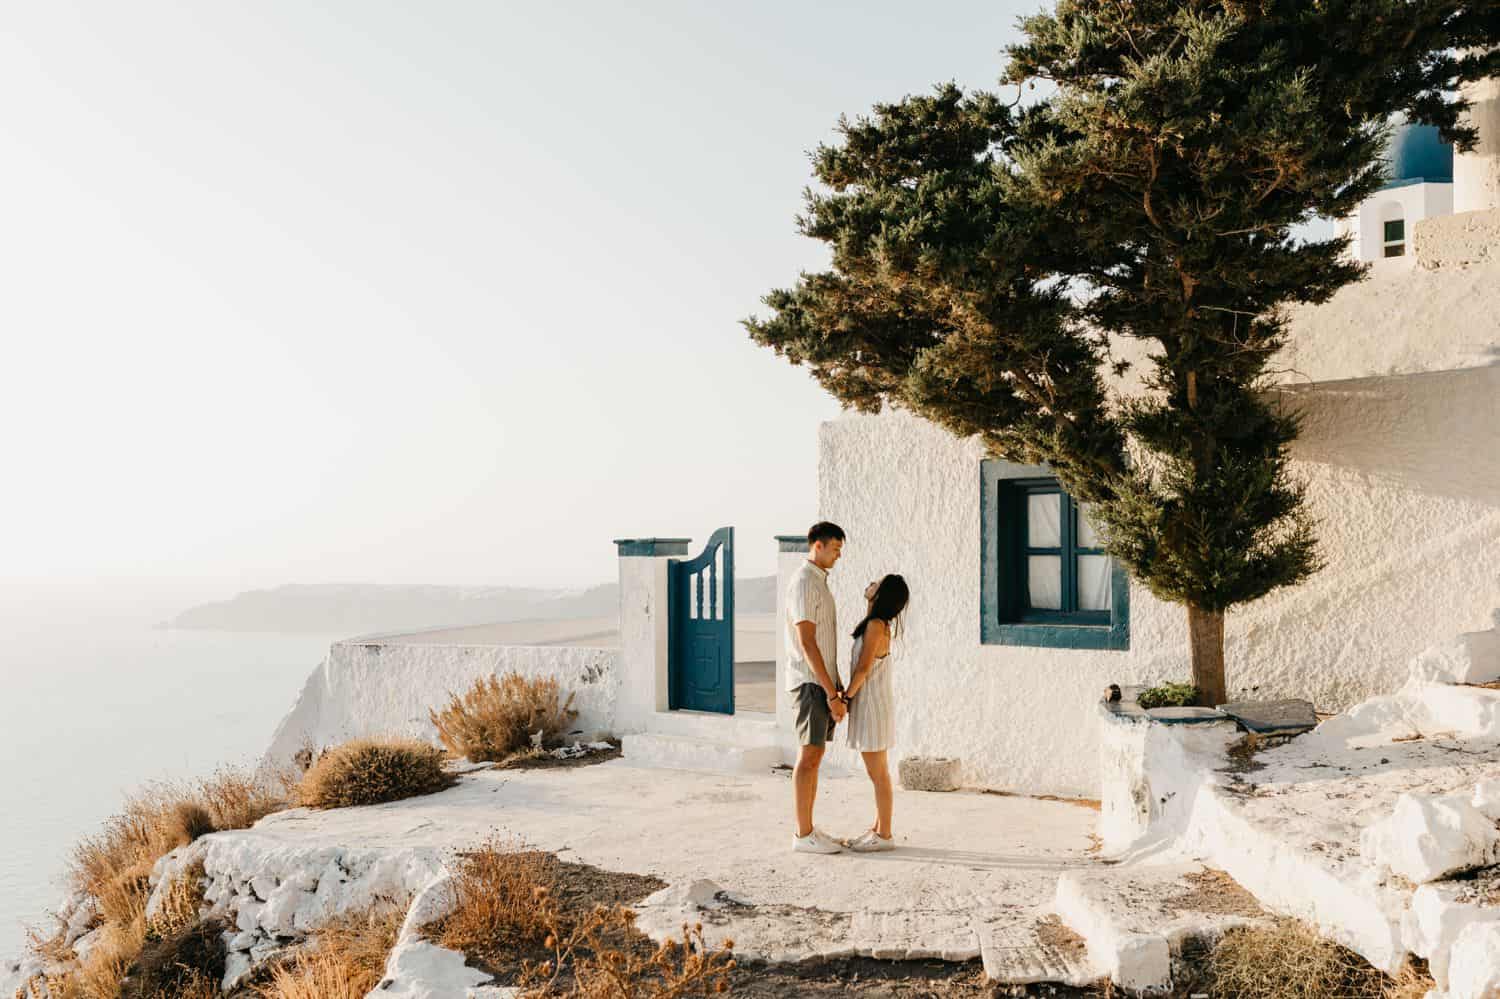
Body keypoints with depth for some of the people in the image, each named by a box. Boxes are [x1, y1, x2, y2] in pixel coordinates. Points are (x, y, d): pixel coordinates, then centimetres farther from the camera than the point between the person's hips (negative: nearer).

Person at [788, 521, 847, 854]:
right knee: (809, 757, -6)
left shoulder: (818, 583, 17)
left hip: (822, 682, 10)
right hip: (811, 683, -10)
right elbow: (807, 643, -21)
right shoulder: (803, 583, -16)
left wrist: (838, 687, 18)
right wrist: (831, 693, -21)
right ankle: (804, 835, -1)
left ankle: (807, 829, 16)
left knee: (814, 756, 11)